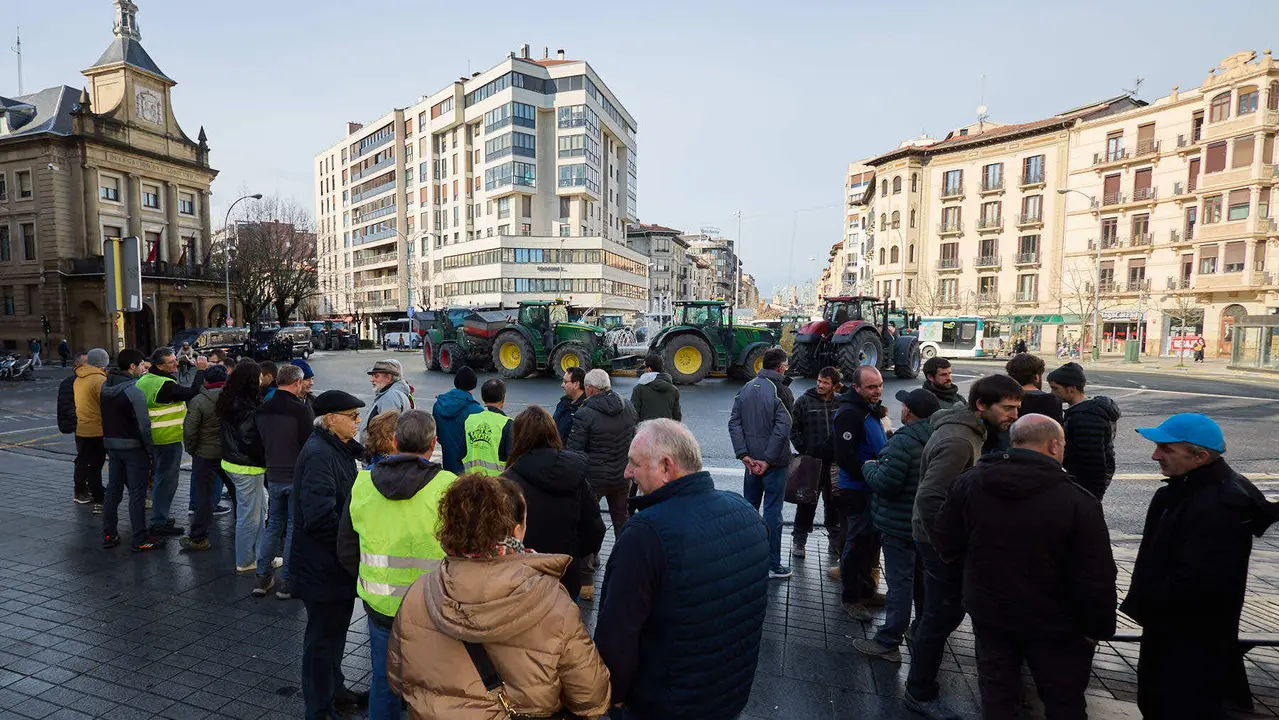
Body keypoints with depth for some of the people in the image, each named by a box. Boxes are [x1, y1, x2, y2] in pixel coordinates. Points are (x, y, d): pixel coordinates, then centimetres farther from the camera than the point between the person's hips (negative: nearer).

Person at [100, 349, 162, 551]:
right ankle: (140, 540, 6)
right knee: (137, 494, 0)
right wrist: (150, 450, -11)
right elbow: (143, 425, -20)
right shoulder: (133, 390, -20)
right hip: (132, 446, -8)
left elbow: (107, 417, 11)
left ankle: (109, 535, 25)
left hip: (111, 443, 8)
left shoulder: (106, 386, 5)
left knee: (113, 490, 17)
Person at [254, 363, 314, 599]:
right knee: (294, 529, 5)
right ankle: (286, 583, 12)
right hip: (298, 477, -6)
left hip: (273, 477, 6)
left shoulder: (262, 410, 3)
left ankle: (263, 577, 24)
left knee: (273, 524, 19)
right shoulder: (301, 409, -19)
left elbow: (259, 443, 13)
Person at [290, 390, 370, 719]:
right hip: (322, 566, -9)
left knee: (335, 629, 24)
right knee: (323, 636, 8)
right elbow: (319, 517, -29)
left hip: (335, 562, 9)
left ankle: (335, 690, 42)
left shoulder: (341, 449, 7)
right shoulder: (318, 454, -23)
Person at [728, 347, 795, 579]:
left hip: (752, 460, 6)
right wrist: (767, 460, -16)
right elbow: (782, 429, -20)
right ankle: (773, 565, 10)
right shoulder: (782, 391, -13)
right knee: (772, 512, 2)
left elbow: (734, 423, 2)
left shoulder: (747, 388, 6)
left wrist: (744, 454, -1)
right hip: (775, 463, -6)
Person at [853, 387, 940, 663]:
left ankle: (888, 642, 4)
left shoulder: (904, 441, -24)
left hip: (900, 524, -9)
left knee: (900, 580, -3)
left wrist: (869, 466, -7)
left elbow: (885, 483, -27)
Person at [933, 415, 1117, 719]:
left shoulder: (968, 482, -10)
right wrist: (1098, 628, -2)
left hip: (989, 612, 3)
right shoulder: (1077, 501, -22)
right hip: (1053, 624, -3)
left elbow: (945, 543, -2)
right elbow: (1096, 579, -18)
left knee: (996, 696, 19)